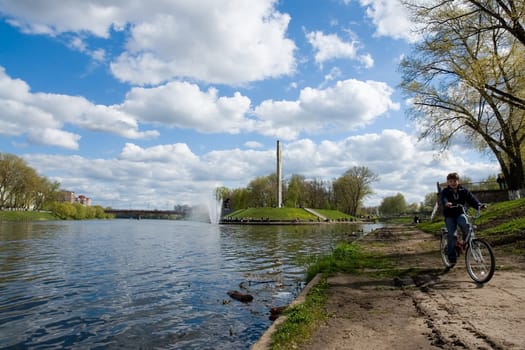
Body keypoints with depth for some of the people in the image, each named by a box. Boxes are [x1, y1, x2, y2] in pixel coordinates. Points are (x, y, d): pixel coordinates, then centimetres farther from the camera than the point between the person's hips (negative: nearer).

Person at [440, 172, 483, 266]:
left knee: (466, 224, -31)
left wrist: (479, 205, -30)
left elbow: (471, 198, -10)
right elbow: (443, 199, -26)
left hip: (460, 213, 2)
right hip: (449, 216, -2)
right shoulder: (445, 192, -5)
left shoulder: (463, 190, 3)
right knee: (451, 235, -9)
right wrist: (446, 204, -50)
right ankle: (452, 257, -1)